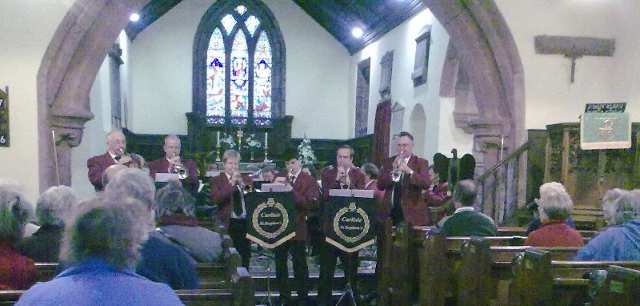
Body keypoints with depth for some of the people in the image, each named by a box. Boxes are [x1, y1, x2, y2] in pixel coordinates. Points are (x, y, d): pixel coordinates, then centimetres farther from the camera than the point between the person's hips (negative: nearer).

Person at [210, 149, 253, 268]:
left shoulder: (246, 179, 15)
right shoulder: (217, 180, 3)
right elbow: (216, 199, -14)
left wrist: (242, 183, -9)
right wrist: (231, 183, -18)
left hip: (245, 222, 4)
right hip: (228, 223, -3)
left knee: (245, 256, 7)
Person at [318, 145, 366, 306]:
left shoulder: (358, 174, 4)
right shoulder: (328, 172, 5)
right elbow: (324, 196, -6)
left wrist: (347, 183, -19)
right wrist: (337, 180, -18)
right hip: (330, 223, 0)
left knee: (351, 265, 6)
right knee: (326, 266, 5)